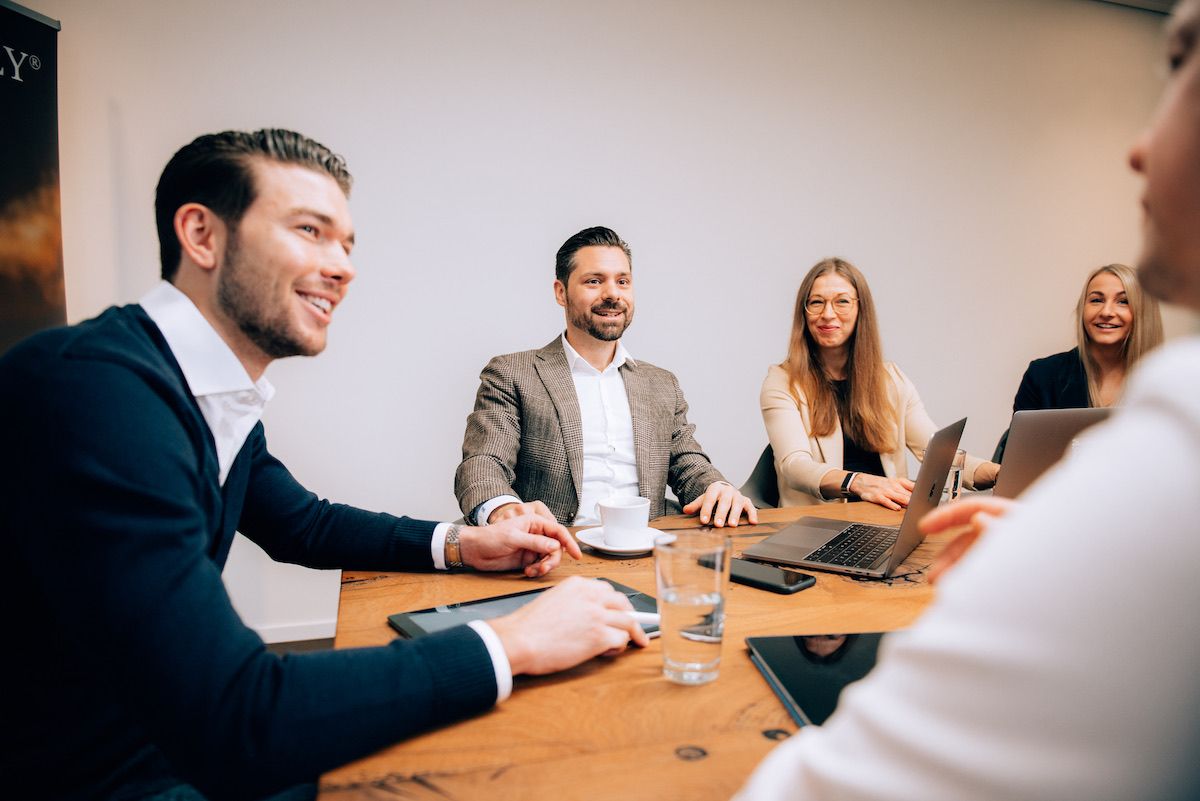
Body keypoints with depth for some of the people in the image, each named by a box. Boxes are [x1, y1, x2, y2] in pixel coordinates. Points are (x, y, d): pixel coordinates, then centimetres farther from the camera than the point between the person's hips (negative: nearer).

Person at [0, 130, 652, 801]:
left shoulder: (217, 395, -1)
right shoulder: (95, 386, -28)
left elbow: (303, 525, 15)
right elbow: (230, 721, -32)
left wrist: (461, 544, -2)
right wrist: (510, 644, -25)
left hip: (180, 739, 7)